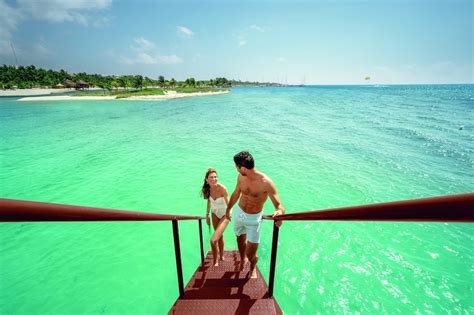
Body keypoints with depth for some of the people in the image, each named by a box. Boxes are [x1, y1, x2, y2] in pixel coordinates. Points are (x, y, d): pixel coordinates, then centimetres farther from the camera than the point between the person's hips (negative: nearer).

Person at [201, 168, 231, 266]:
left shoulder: (222, 188, -28)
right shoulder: (207, 189, -11)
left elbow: (228, 204, -22)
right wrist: (207, 215, 10)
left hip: (224, 215, -5)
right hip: (215, 214, 5)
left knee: (213, 240, -12)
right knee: (219, 236, 22)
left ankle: (214, 261, 14)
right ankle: (221, 256, 45)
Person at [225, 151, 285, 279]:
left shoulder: (266, 182, -30)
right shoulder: (240, 177, -12)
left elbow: (279, 205, -28)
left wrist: (279, 213, -52)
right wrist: (228, 209, 19)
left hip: (254, 219, -4)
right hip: (238, 213, 5)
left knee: (251, 254, 1)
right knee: (240, 241, 26)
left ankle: (253, 268, 40)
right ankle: (242, 260, 60)